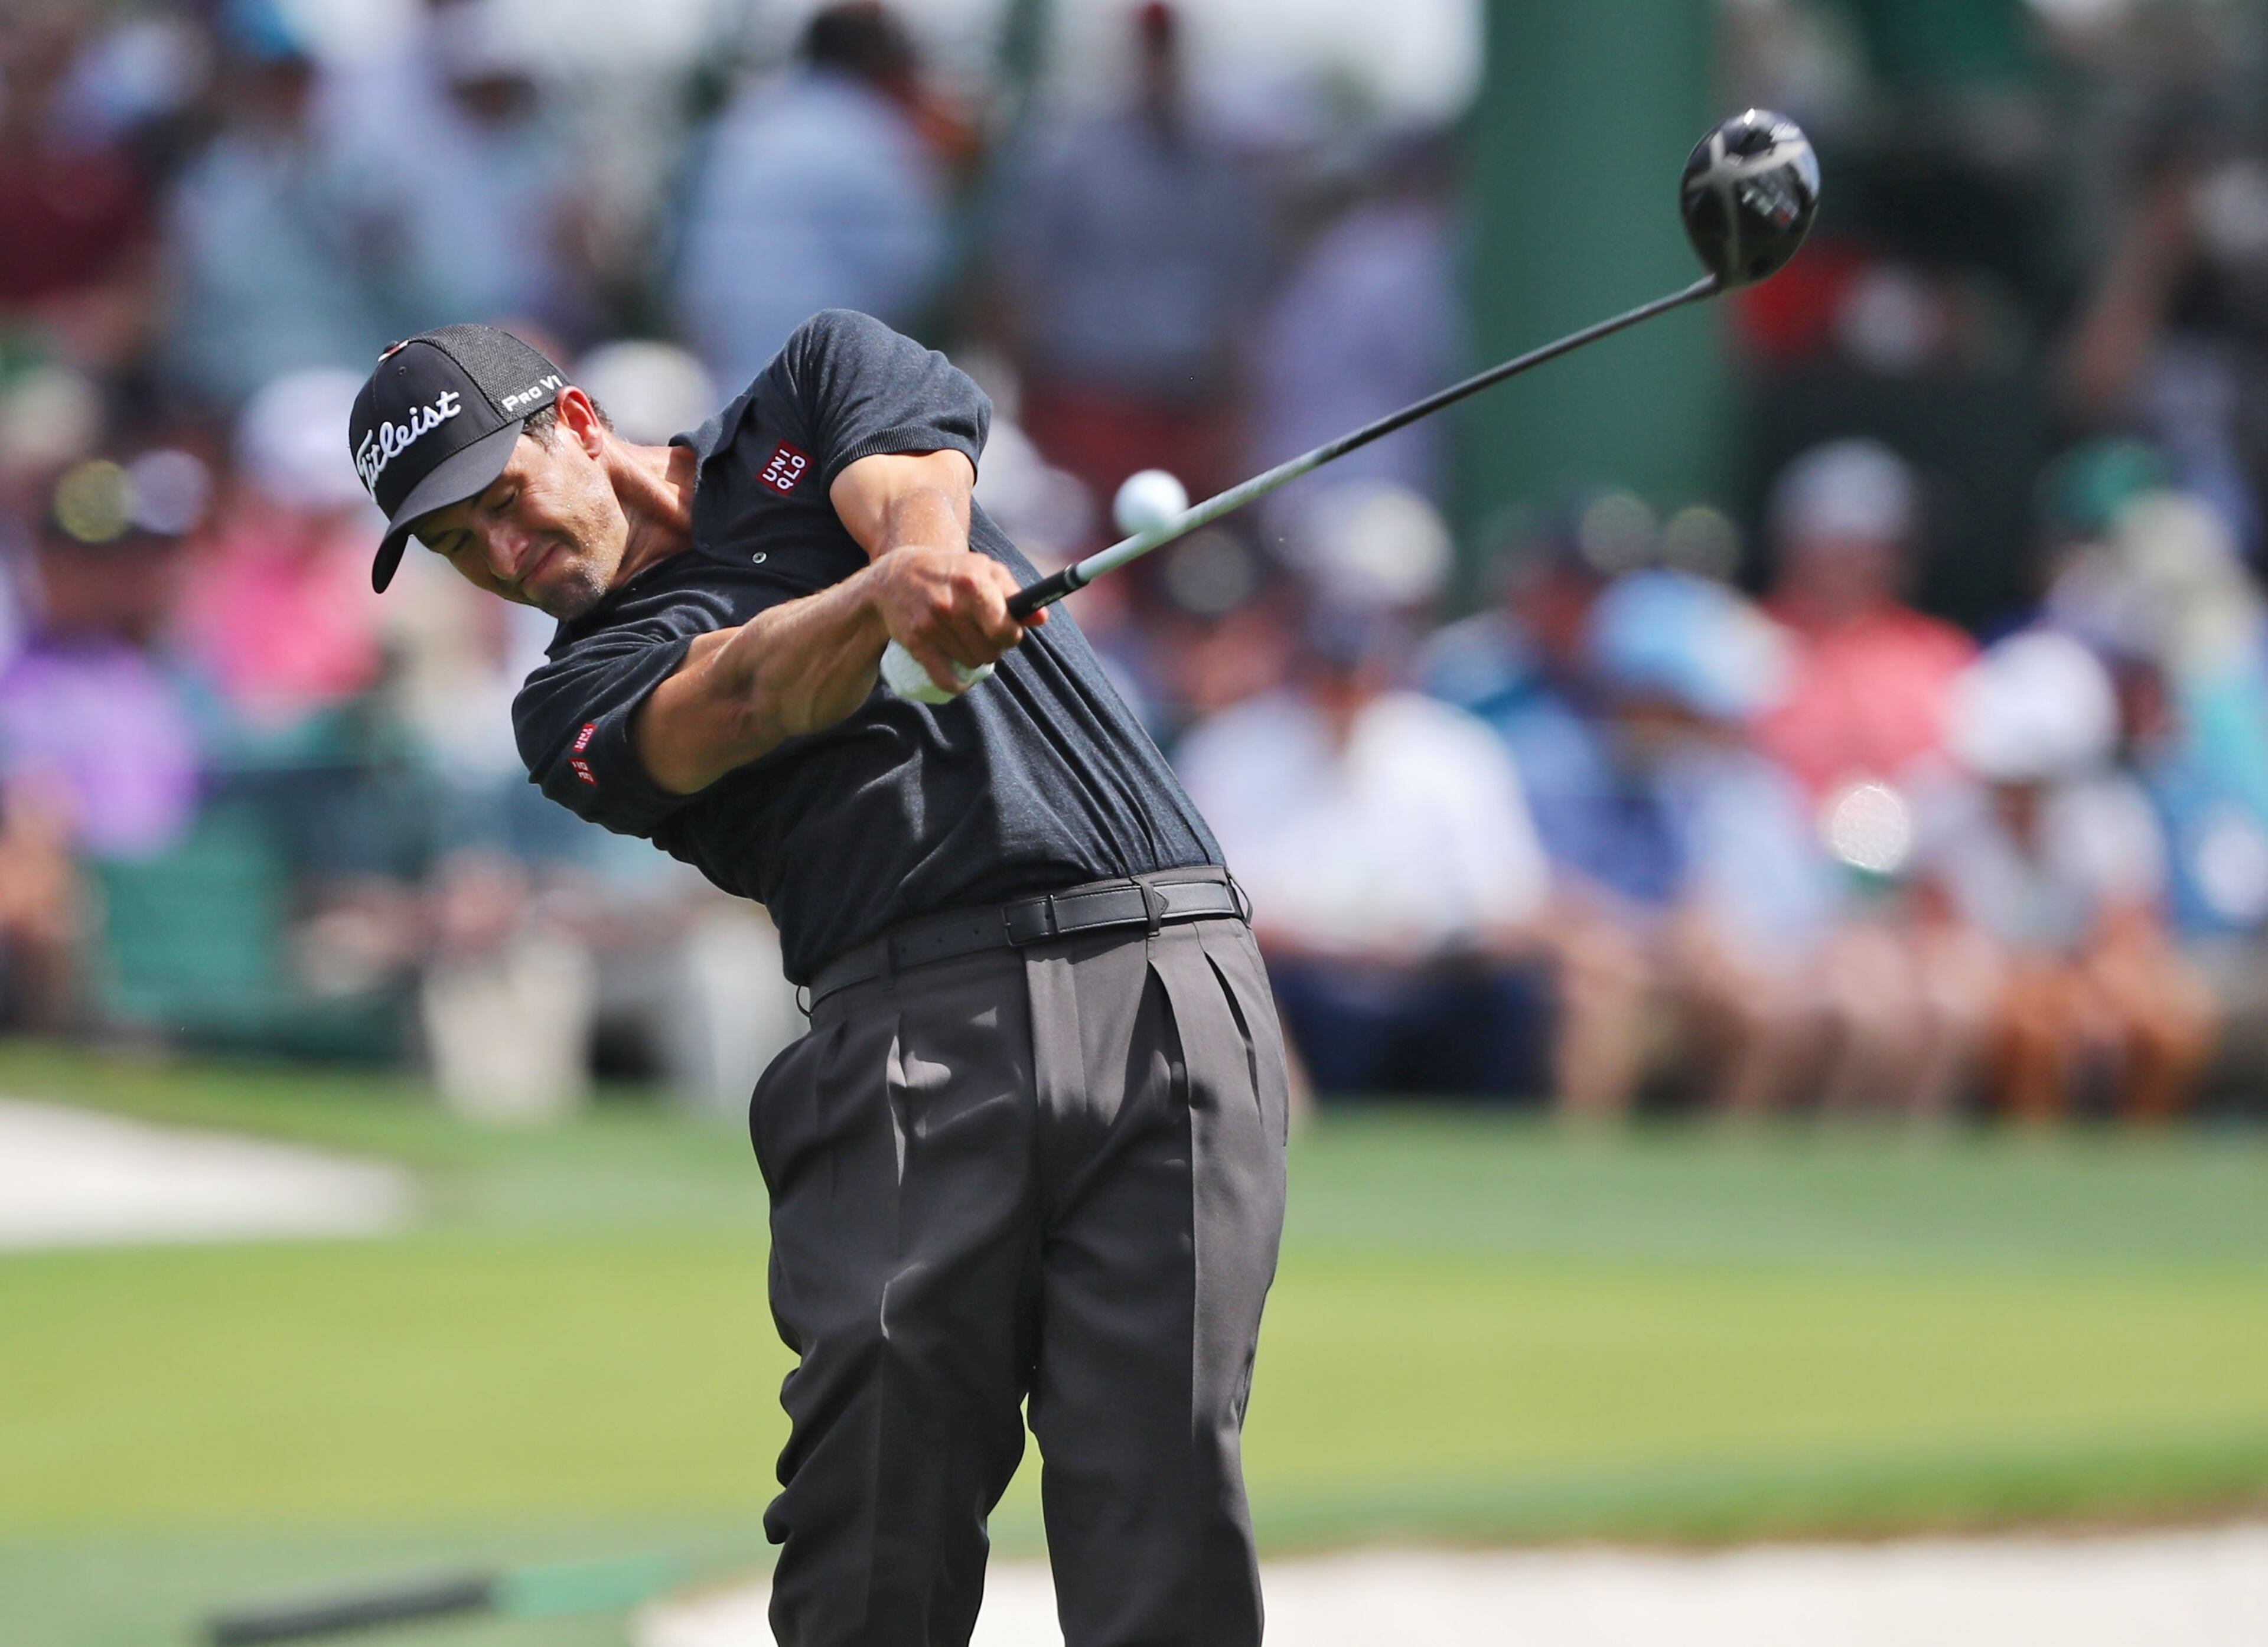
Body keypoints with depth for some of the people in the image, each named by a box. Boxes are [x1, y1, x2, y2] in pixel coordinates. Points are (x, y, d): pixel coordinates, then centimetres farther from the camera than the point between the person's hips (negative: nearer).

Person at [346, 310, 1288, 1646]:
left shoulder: (815, 384, 21)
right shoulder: (578, 703, 14)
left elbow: (913, 479, -2)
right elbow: (743, 696, -8)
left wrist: (930, 556, -27)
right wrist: (889, 594, -30)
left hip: (1160, 987, 0)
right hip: (909, 1038, 1)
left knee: (1161, 1502, -11)